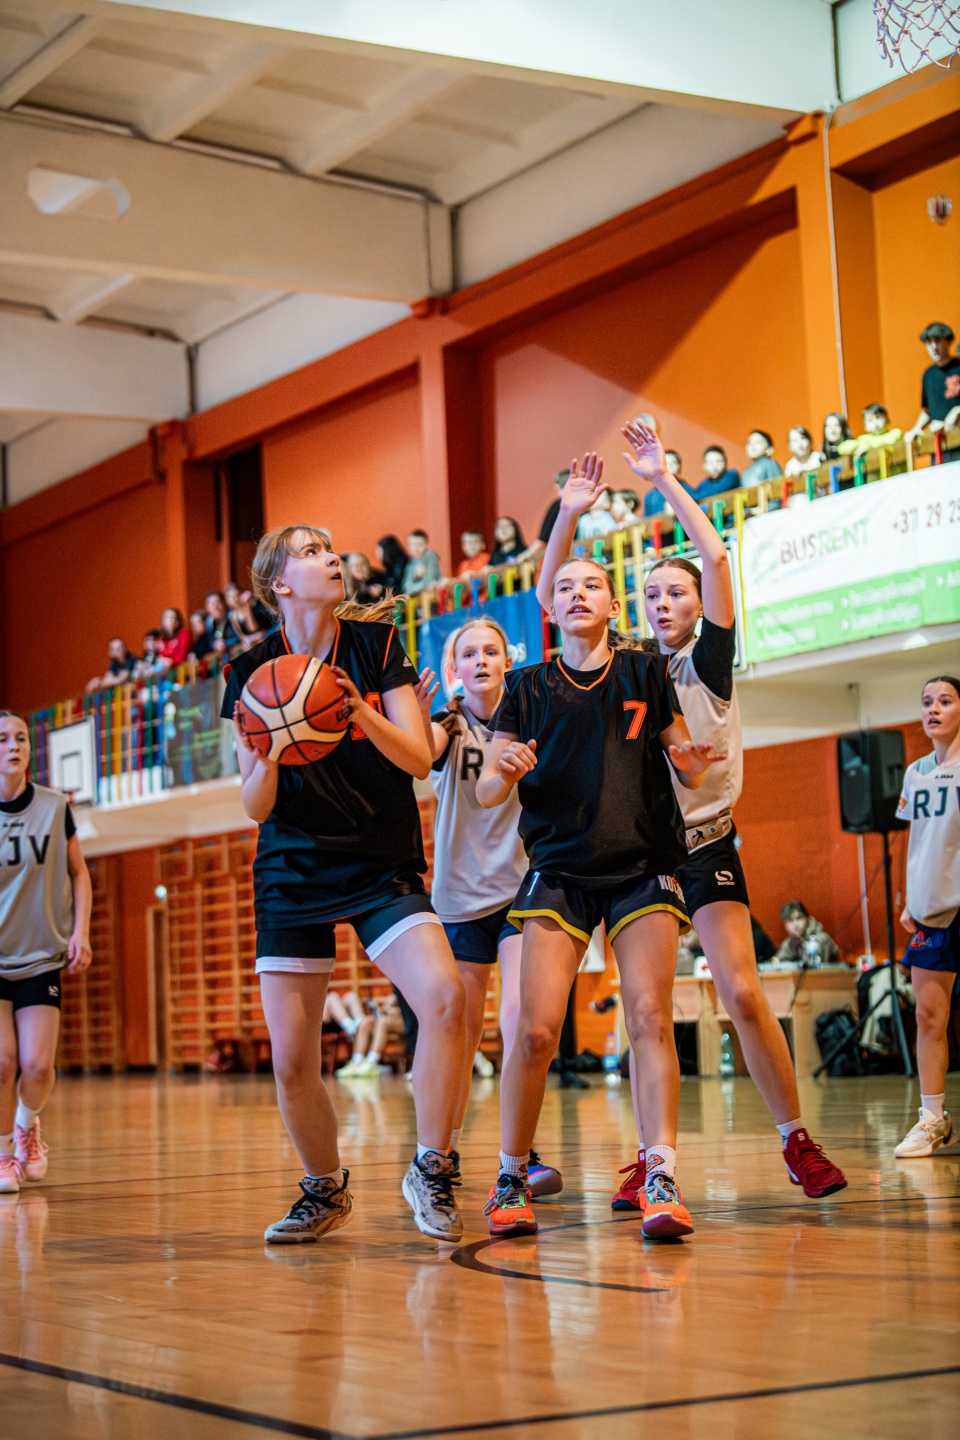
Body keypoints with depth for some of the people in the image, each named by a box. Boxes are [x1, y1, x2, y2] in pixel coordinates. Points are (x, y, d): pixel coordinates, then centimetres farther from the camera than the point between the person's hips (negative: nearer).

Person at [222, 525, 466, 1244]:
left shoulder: (375, 644, 0)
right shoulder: (254, 672, 1)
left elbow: (419, 758, -7)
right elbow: (257, 807, -1)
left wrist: (362, 714, -25)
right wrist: (267, 754, -22)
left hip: (384, 866, -1)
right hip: (292, 872, 1)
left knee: (445, 997, -25)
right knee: (291, 1061, -3)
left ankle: (430, 1172, -8)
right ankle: (325, 1191, 22)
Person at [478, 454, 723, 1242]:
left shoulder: (647, 674, 4)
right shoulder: (530, 689, 4)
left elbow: (689, 769, 9)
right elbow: (487, 790, 5)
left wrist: (691, 759, -14)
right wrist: (504, 771, -18)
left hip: (643, 867, 0)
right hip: (559, 871, 0)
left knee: (650, 1015, -13)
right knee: (537, 1028, -9)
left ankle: (663, 1180, -13)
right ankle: (511, 1180, 4)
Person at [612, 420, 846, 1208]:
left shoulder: (710, 657, 2)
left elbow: (715, 555, -10)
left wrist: (664, 479, -7)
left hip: (705, 845, -3)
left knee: (743, 994, -11)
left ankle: (798, 1141, 1)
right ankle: (650, 1158, 6)